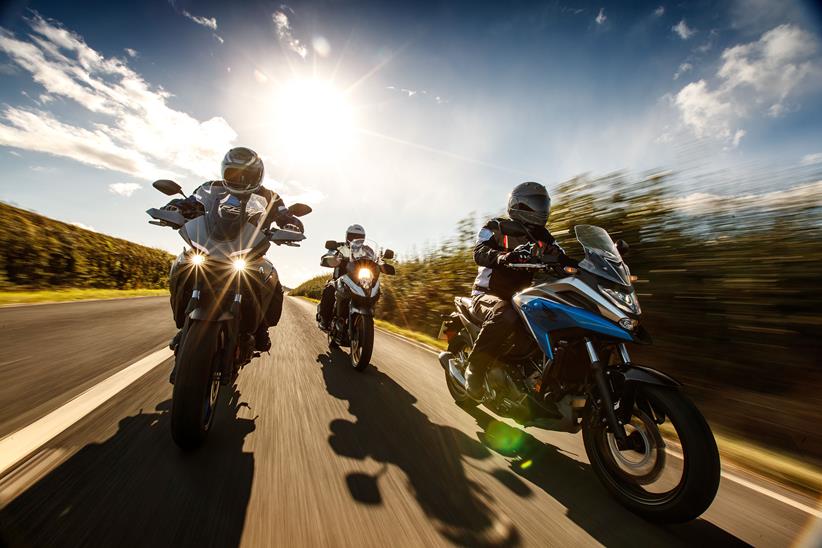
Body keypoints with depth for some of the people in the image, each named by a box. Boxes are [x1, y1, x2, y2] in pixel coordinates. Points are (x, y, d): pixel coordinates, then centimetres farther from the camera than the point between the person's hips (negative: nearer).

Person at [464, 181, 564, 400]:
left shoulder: (542, 237, 18)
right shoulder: (496, 227, 1)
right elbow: (479, 253, -17)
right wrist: (506, 257, -38)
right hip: (488, 294, -6)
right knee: (505, 315, -38)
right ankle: (474, 369, -25)